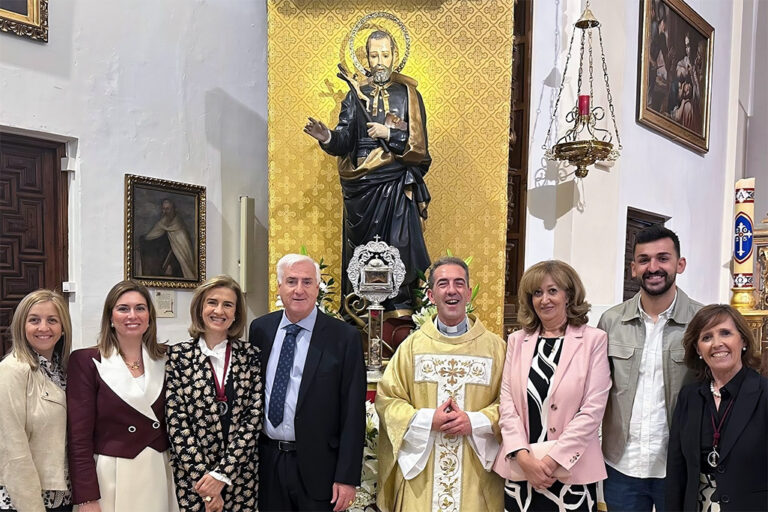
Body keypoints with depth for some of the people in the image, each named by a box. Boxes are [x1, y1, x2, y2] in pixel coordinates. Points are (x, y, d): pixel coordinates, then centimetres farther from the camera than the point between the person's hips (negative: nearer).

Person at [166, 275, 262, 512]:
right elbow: (176, 422, -8)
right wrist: (203, 475, -13)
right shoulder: (177, 356, -5)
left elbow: (253, 417, -6)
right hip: (191, 476, -1)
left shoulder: (250, 356, -2)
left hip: (240, 475, 1)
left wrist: (222, 473, -13)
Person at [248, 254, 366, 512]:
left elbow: (353, 413, -10)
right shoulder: (260, 329, 2)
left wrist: (347, 478, -11)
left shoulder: (344, 337, -10)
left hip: (317, 465, -3)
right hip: (266, 461, 4)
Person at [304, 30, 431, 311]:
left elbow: (419, 143, -1)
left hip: (397, 185, -2)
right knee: (359, 250, 5)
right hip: (360, 185, 2)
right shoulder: (356, 94, 11)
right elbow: (344, 142, 1)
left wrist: (389, 133, -13)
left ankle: (401, 311, 8)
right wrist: (327, 138, -19)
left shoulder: (408, 93, 6)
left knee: (399, 246, -5)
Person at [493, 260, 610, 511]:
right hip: (520, 468, 3)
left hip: (572, 470, -2)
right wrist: (524, 457, -11)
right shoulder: (517, 340, 6)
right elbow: (506, 401, 1)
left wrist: (552, 460, -13)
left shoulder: (594, 340, -3)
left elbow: (593, 409, -9)